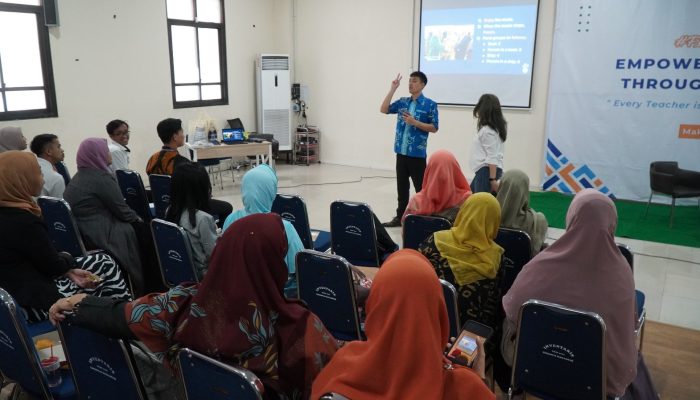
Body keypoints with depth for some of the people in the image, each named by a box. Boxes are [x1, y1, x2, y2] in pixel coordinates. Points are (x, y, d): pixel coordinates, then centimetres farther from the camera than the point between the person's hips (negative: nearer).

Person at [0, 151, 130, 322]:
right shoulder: (22, 221, -27)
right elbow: (54, 266, -16)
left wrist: (70, 271, -2)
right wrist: (70, 260, 4)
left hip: (24, 285, 9)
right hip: (35, 300, -9)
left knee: (104, 262, 14)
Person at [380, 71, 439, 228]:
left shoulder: (430, 104, -5)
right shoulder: (402, 102, 10)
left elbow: (434, 128, -6)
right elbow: (384, 109, 1)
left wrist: (415, 122, -18)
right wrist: (392, 89, -2)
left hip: (417, 153, -5)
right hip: (401, 151, 5)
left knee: (421, 187, 3)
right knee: (401, 186, 12)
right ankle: (400, 217, 22)